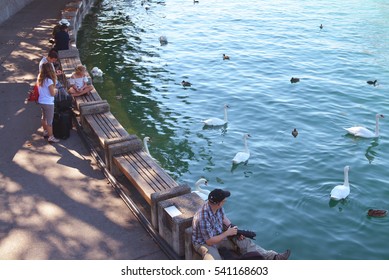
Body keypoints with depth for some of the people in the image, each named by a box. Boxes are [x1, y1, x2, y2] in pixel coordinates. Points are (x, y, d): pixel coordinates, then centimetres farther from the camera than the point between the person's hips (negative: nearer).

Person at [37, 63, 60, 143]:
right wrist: (56, 90, 2)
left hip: (41, 101, 8)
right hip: (48, 103, -8)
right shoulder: (49, 80, -22)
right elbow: (52, 94, -18)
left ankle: (45, 132, 39)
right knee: (49, 121, 2)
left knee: (44, 117, 24)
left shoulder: (40, 79, 2)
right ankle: (51, 137, 9)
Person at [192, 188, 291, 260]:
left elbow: (223, 217, 12)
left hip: (218, 235, 6)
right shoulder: (203, 218, -36)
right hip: (204, 242, -6)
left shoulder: (218, 206, -11)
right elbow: (209, 241, -28)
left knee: (243, 242, -5)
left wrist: (235, 231, -2)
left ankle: (273, 257, -8)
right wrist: (227, 233, -19)